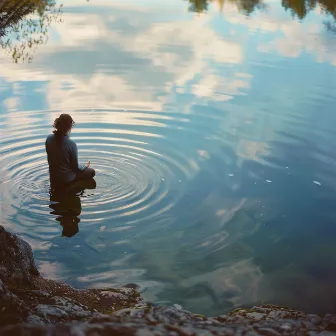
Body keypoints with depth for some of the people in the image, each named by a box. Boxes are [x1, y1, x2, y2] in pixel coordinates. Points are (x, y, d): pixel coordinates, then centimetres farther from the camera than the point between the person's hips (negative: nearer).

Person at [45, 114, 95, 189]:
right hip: (67, 179, -7)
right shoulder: (71, 144, -26)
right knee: (91, 172, 17)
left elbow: (50, 160, 2)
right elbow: (75, 167, -15)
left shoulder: (49, 139, -11)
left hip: (53, 178, 7)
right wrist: (85, 167, 7)